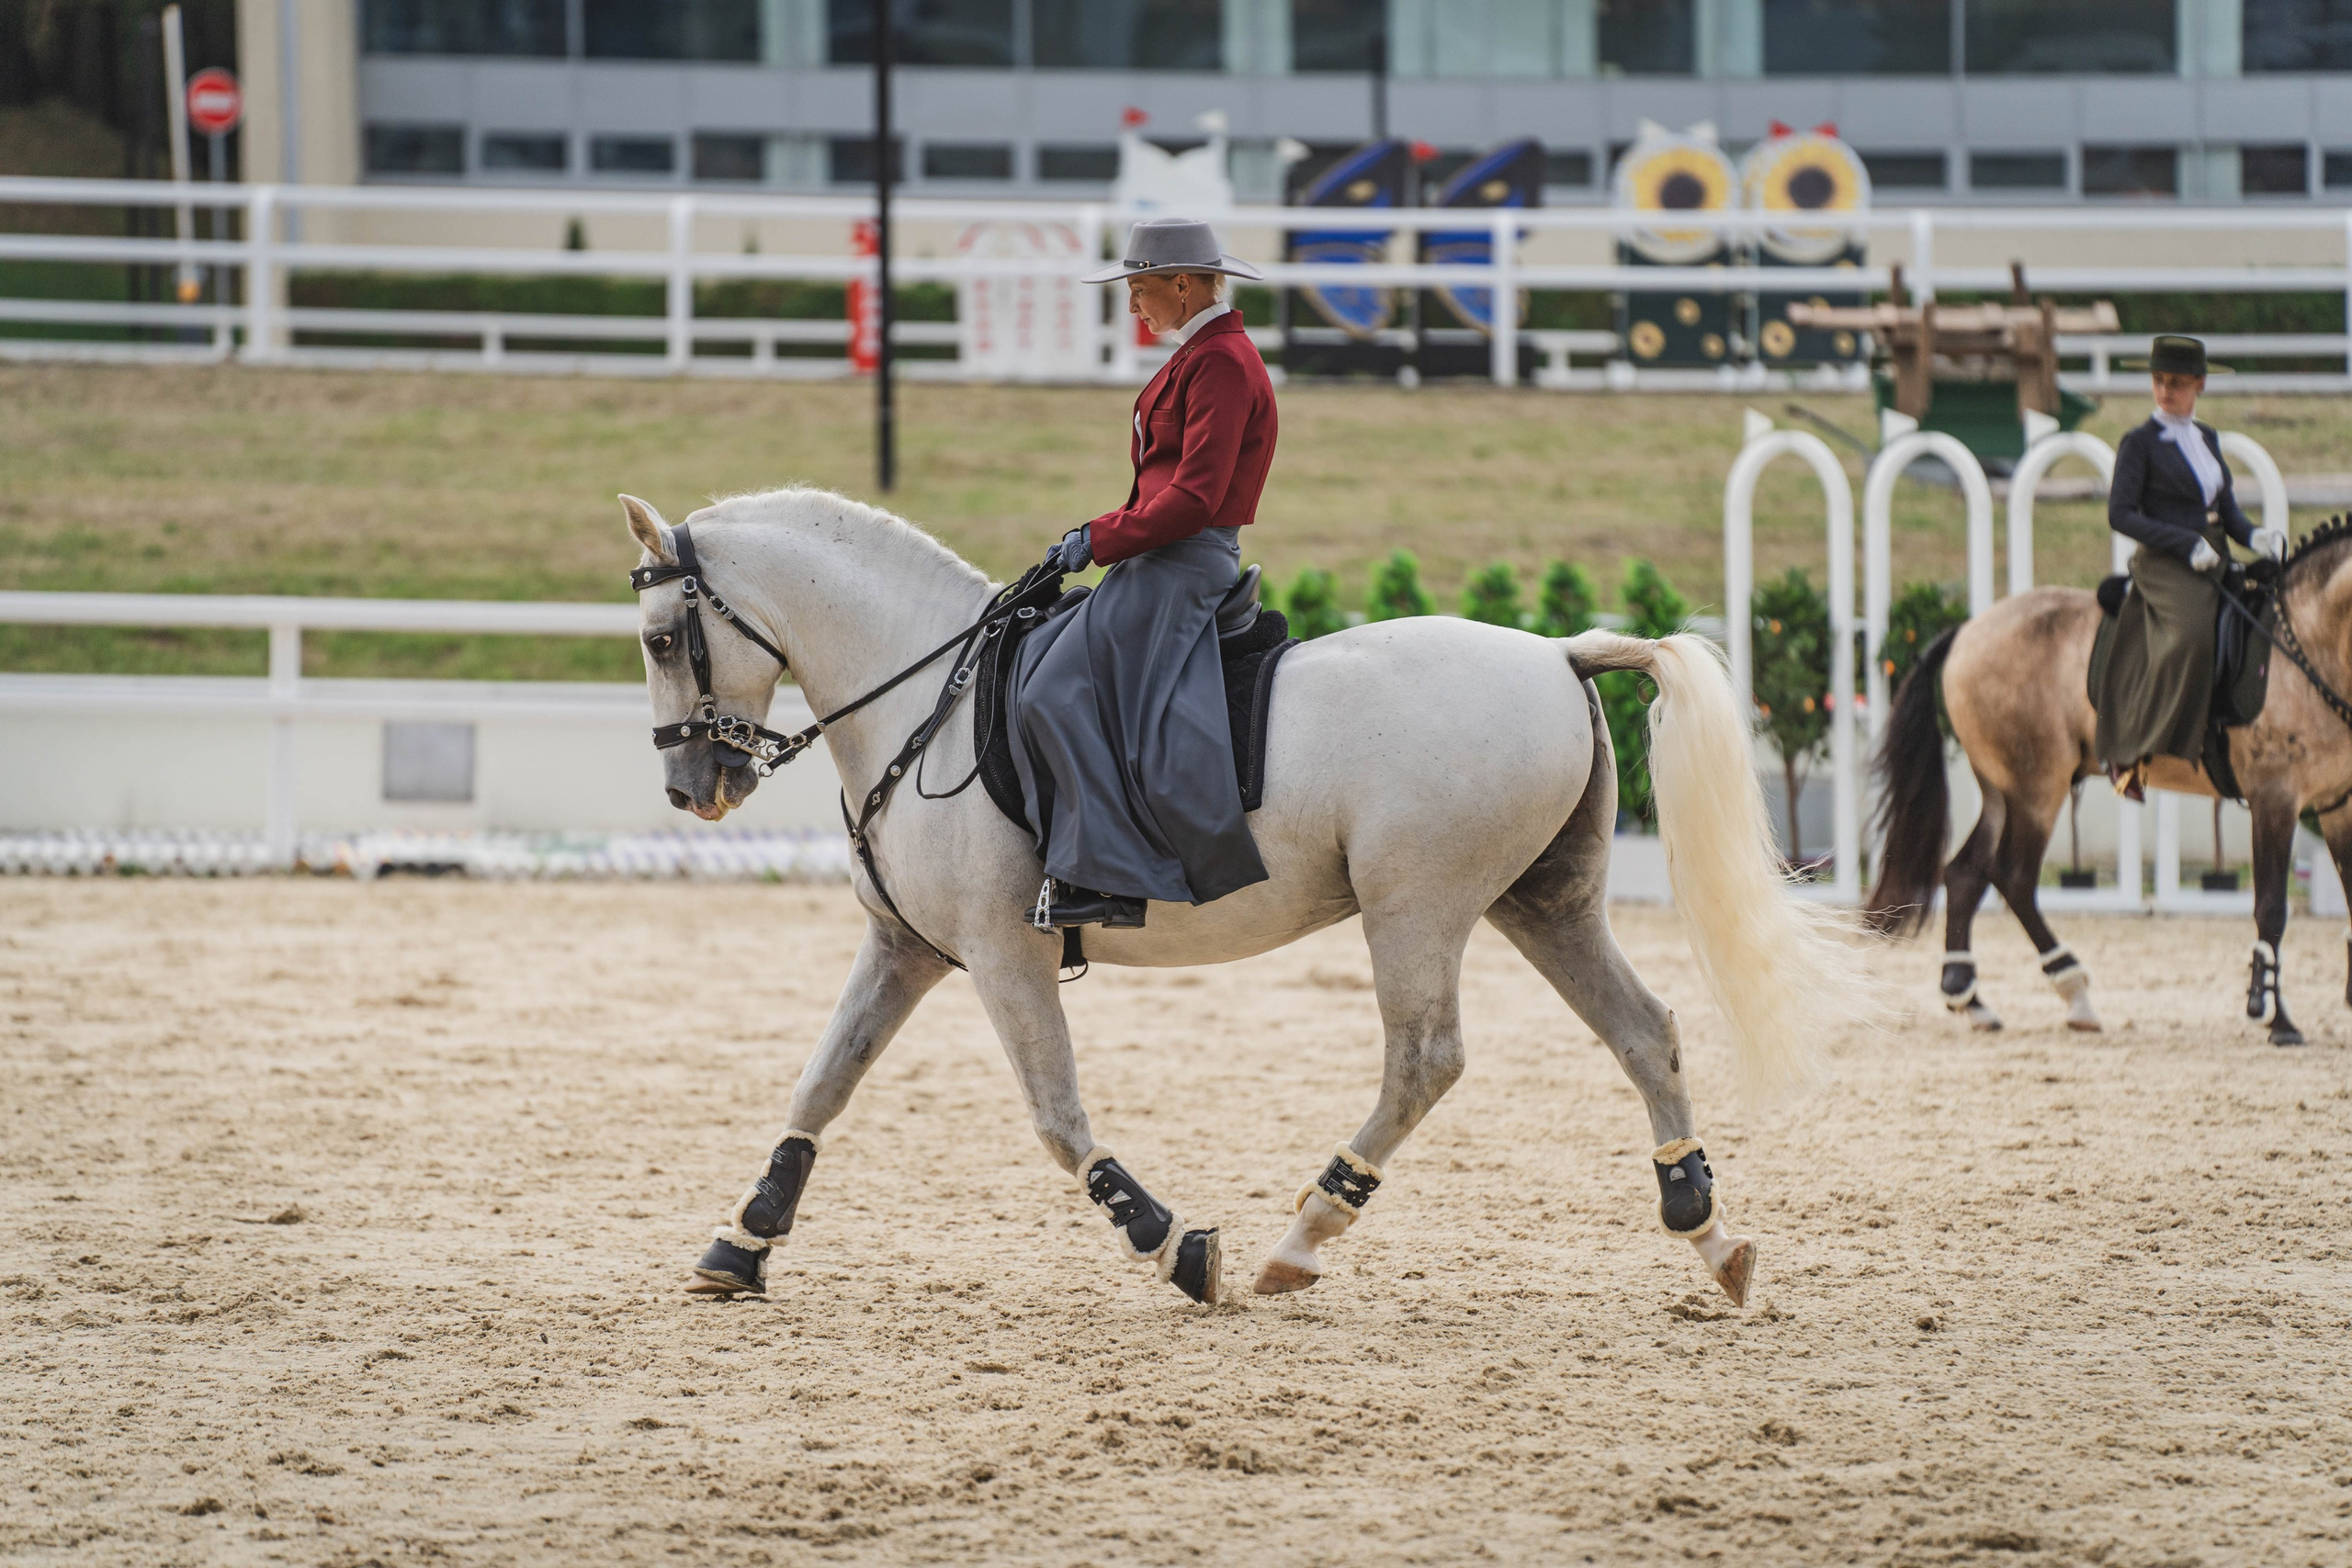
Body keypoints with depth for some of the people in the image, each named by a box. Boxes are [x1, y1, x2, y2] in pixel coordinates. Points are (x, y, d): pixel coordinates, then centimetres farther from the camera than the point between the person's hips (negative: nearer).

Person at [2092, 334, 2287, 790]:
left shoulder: (2207, 439, 17)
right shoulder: (2140, 442, -3)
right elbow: (2120, 514, -10)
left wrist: (2254, 537, -3)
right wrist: (2188, 545, -16)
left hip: (2213, 564, 8)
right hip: (2165, 565, -8)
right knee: (2190, 634, -30)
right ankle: (2132, 755, -27)